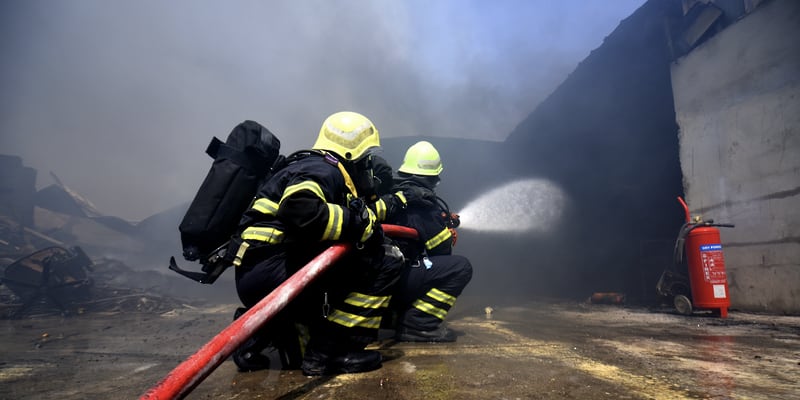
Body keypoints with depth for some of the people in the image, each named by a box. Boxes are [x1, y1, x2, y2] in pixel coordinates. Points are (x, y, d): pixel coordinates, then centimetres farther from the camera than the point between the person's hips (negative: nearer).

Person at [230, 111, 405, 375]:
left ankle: (256, 336, 15)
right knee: (384, 263, -10)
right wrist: (360, 224, -21)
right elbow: (298, 208, -29)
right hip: (273, 272, -10)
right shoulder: (323, 170, -8)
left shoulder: (314, 167, 23)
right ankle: (326, 352, -7)